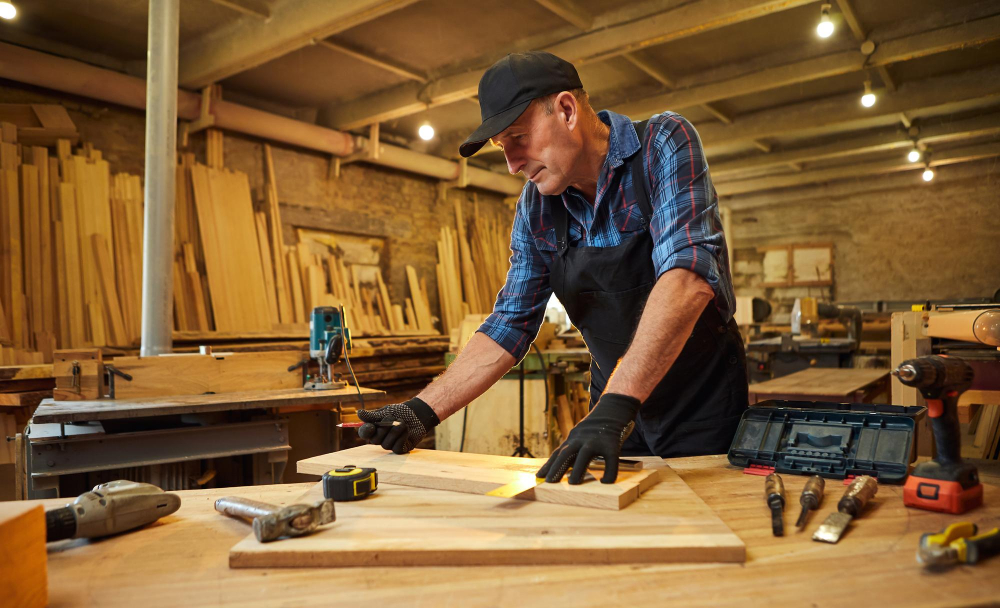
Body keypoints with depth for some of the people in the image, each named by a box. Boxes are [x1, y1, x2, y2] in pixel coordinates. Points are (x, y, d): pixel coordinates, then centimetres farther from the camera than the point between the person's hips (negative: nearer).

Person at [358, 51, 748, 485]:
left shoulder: (664, 144, -18)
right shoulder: (536, 207, -4)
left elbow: (688, 273, -33)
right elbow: (510, 325, -2)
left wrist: (616, 405, -42)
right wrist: (423, 411, -11)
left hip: (705, 414, -3)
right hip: (617, 411, 4)